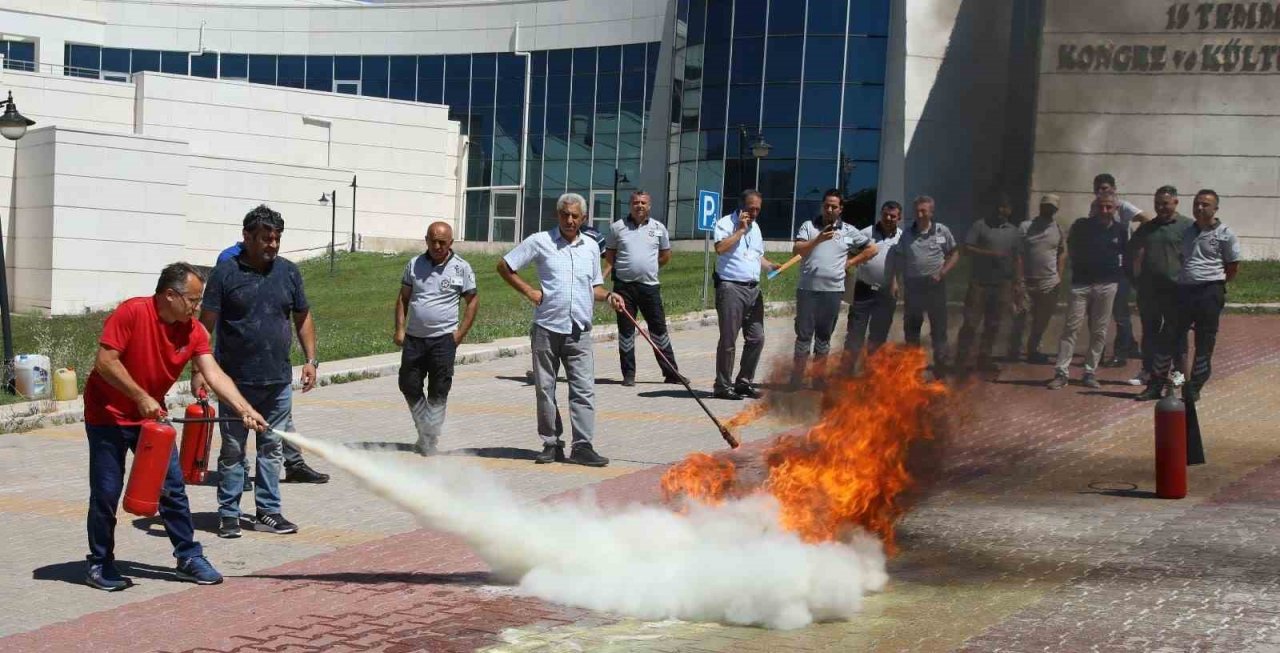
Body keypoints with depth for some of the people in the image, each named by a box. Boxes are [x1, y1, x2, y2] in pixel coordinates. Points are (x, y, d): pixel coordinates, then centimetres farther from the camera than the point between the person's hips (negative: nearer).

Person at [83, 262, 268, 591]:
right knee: (106, 492, -1)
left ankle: (189, 558, 12)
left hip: (150, 416, 5)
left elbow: (214, 373, -13)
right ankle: (99, 564, 12)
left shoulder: (193, 331, -5)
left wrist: (245, 409, -25)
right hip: (108, 415, -5)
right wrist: (141, 397, -26)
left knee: (173, 488, 3)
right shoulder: (131, 313, -22)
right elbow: (105, 361, -24)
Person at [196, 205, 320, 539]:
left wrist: (311, 359, 5)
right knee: (232, 450, 5)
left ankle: (268, 511, 17)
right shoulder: (226, 272, -6)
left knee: (272, 448, 9)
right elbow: (207, 324, -6)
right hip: (236, 381, -4)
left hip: (278, 380, 4)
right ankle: (229, 514, 12)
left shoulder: (288, 272, 7)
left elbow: (302, 318, 15)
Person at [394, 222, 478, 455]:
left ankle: (429, 440, 7)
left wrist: (460, 333, -4)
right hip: (414, 338, 3)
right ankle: (425, 430, 23)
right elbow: (403, 298, 12)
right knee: (409, 385, 5)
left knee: (438, 392, -1)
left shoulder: (461, 268, -1)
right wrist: (400, 329, 3)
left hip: (443, 339, -3)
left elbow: (472, 301, 4)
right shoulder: (415, 264, 7)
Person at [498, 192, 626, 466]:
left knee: (584, 389, -6)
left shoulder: (591, 247, 13)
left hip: (579, 331, 2)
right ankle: (551, 444, 13)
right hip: (547, 329, -2)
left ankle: (583, 446, -5)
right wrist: (528, 291, -3)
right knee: (545, 389, 4)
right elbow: (504, 266, 5)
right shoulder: (540, 241, 1)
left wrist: (608, 296, 1)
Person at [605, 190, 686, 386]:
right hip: (624, 285, -1)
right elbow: (609, 257, 7)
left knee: (659, 328, 4)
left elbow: (666, 255, 17)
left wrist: (648, 268, 13)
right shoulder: (617, 227, 3)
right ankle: (628, 374, 11)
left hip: (650, 286, 1)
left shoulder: (659, 228, 6)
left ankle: (671, 372, 10)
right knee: (626, 330, 4)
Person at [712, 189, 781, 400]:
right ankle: (723, 386, 1)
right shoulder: (725, 224, -5)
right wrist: (740, 230, -15)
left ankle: (744, 382, 16)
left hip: (753, 288, 8)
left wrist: (771, 266, 9)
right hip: (731, 288, -8)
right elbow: (720, 248, -23)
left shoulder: (755, 227, 20)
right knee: (728, 340, -5)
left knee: (756, 338, 6)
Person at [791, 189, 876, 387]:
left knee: (824, 337, 9)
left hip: (833, 290, 2)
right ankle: (796, 379, 0)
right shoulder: (809, 226, 4)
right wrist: (818, 239, -21)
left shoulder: (848, 231, 9)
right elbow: (796, 251, -8)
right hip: (808, 289, -2)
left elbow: (871, 249, 15)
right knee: (804, 335, -1)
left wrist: (849, 263, 7)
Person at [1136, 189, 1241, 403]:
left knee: (1204, 344, 1)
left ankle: (1193, 388, 11)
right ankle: (1155, 386, 10)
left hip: (1210, 293, -5)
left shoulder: (1225, 234, -2)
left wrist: (1216, 283, 6)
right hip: (1184, 291, 5)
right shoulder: (1187, 232, 14)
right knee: (1168, 338, 4)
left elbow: (1234, 267, 2)